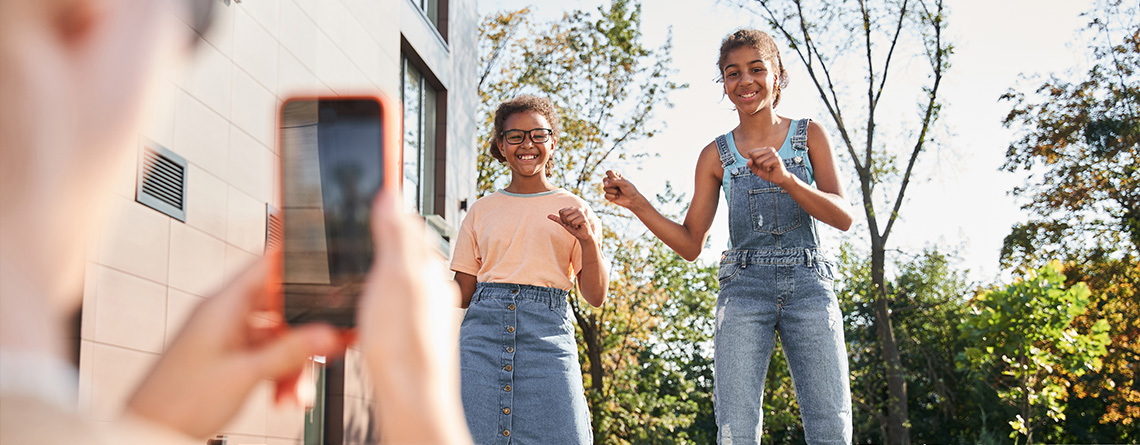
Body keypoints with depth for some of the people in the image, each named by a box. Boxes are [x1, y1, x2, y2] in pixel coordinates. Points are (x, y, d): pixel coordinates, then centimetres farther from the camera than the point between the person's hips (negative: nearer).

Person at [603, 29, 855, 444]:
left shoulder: (809, 135, 11)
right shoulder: (716, 155, 11)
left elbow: (843, 217, 0)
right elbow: (690, 244, 11)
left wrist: (786, 178, -17)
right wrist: (636, 203, -3)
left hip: (808, 285, 0)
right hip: (744, 289, 0)